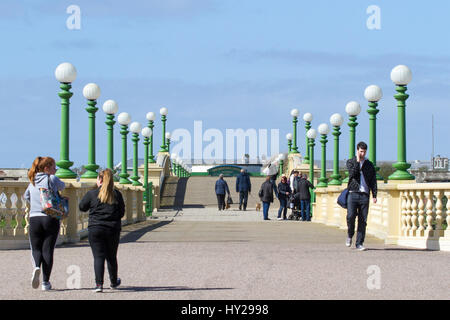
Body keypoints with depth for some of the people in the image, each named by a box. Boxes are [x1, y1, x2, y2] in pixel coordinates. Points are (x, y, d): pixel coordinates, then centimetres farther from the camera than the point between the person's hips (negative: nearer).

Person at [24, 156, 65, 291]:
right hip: (51, 218, -3)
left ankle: (36, 267, -18)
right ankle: (46, 282, 3)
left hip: (34, 218, 3)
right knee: (47, 250, 3)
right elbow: (62, 186, 16)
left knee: (36, 248, 13)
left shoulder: (32, 181, 11)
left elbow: (26, 196, 27)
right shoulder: (52, 179, -4)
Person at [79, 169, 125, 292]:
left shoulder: (92, 194, -5)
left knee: (98, 257, -2)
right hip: (113, 230, 2)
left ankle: (99, 283, -15)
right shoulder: (117, 194, 1)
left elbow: (82, 207, 7)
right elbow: (122, 213, 5)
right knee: (111, 257, 17)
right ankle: (114, 282, 32)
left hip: (95, 229, -2)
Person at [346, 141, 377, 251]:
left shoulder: (369, 165, 14)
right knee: (350, 216, -15)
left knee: (363, 220, -1)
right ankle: (350, 235, 12)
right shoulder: (350, 162, 9)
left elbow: (373, 181, 12)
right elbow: (352, 173, -10)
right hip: (353, 194, -2)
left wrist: (374, 195, 2)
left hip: (364, 195, 2)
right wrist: (358, 161, -7)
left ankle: (359, 243, 4)